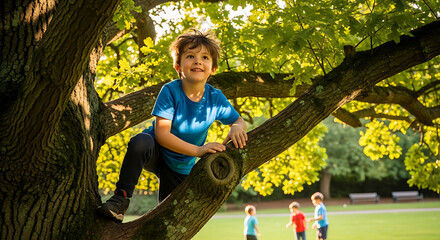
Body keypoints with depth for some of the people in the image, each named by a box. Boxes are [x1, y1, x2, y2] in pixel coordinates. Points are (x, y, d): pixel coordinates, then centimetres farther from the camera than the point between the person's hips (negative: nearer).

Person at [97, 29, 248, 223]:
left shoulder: (215, 98, -13)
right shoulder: (170, 91, -22)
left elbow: (239, 121, 2)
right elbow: (162, 135, -27)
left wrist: (236, 127, -24)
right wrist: (198, 150, -35)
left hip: (180, 169, 4)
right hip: (156, 154, -3)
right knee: (141, 141, -38)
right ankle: (122, 196, -24)